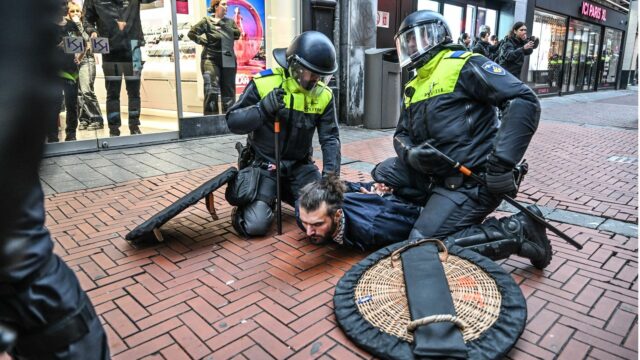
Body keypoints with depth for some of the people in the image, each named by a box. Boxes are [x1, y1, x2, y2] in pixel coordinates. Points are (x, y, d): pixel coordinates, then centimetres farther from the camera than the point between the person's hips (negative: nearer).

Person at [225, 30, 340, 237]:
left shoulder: (324, 95, -2)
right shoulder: (264, 83, -13)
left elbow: (330, 138, -1)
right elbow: (233, 122, -11)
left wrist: (331, 174, -15)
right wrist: (263, 109, -29)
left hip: (300, 166, 4)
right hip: (264, 165, -4)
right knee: (255, 226, -18)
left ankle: (285, 194, 21)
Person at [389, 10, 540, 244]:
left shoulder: (463, 65, -8)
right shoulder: (412, 87, 17)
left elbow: (524, 101, -17)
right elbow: (402, 135, 17)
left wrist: (502, 163, -25)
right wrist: (410, 154, -9)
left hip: (471, 181, -8)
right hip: (432, 175, 8)